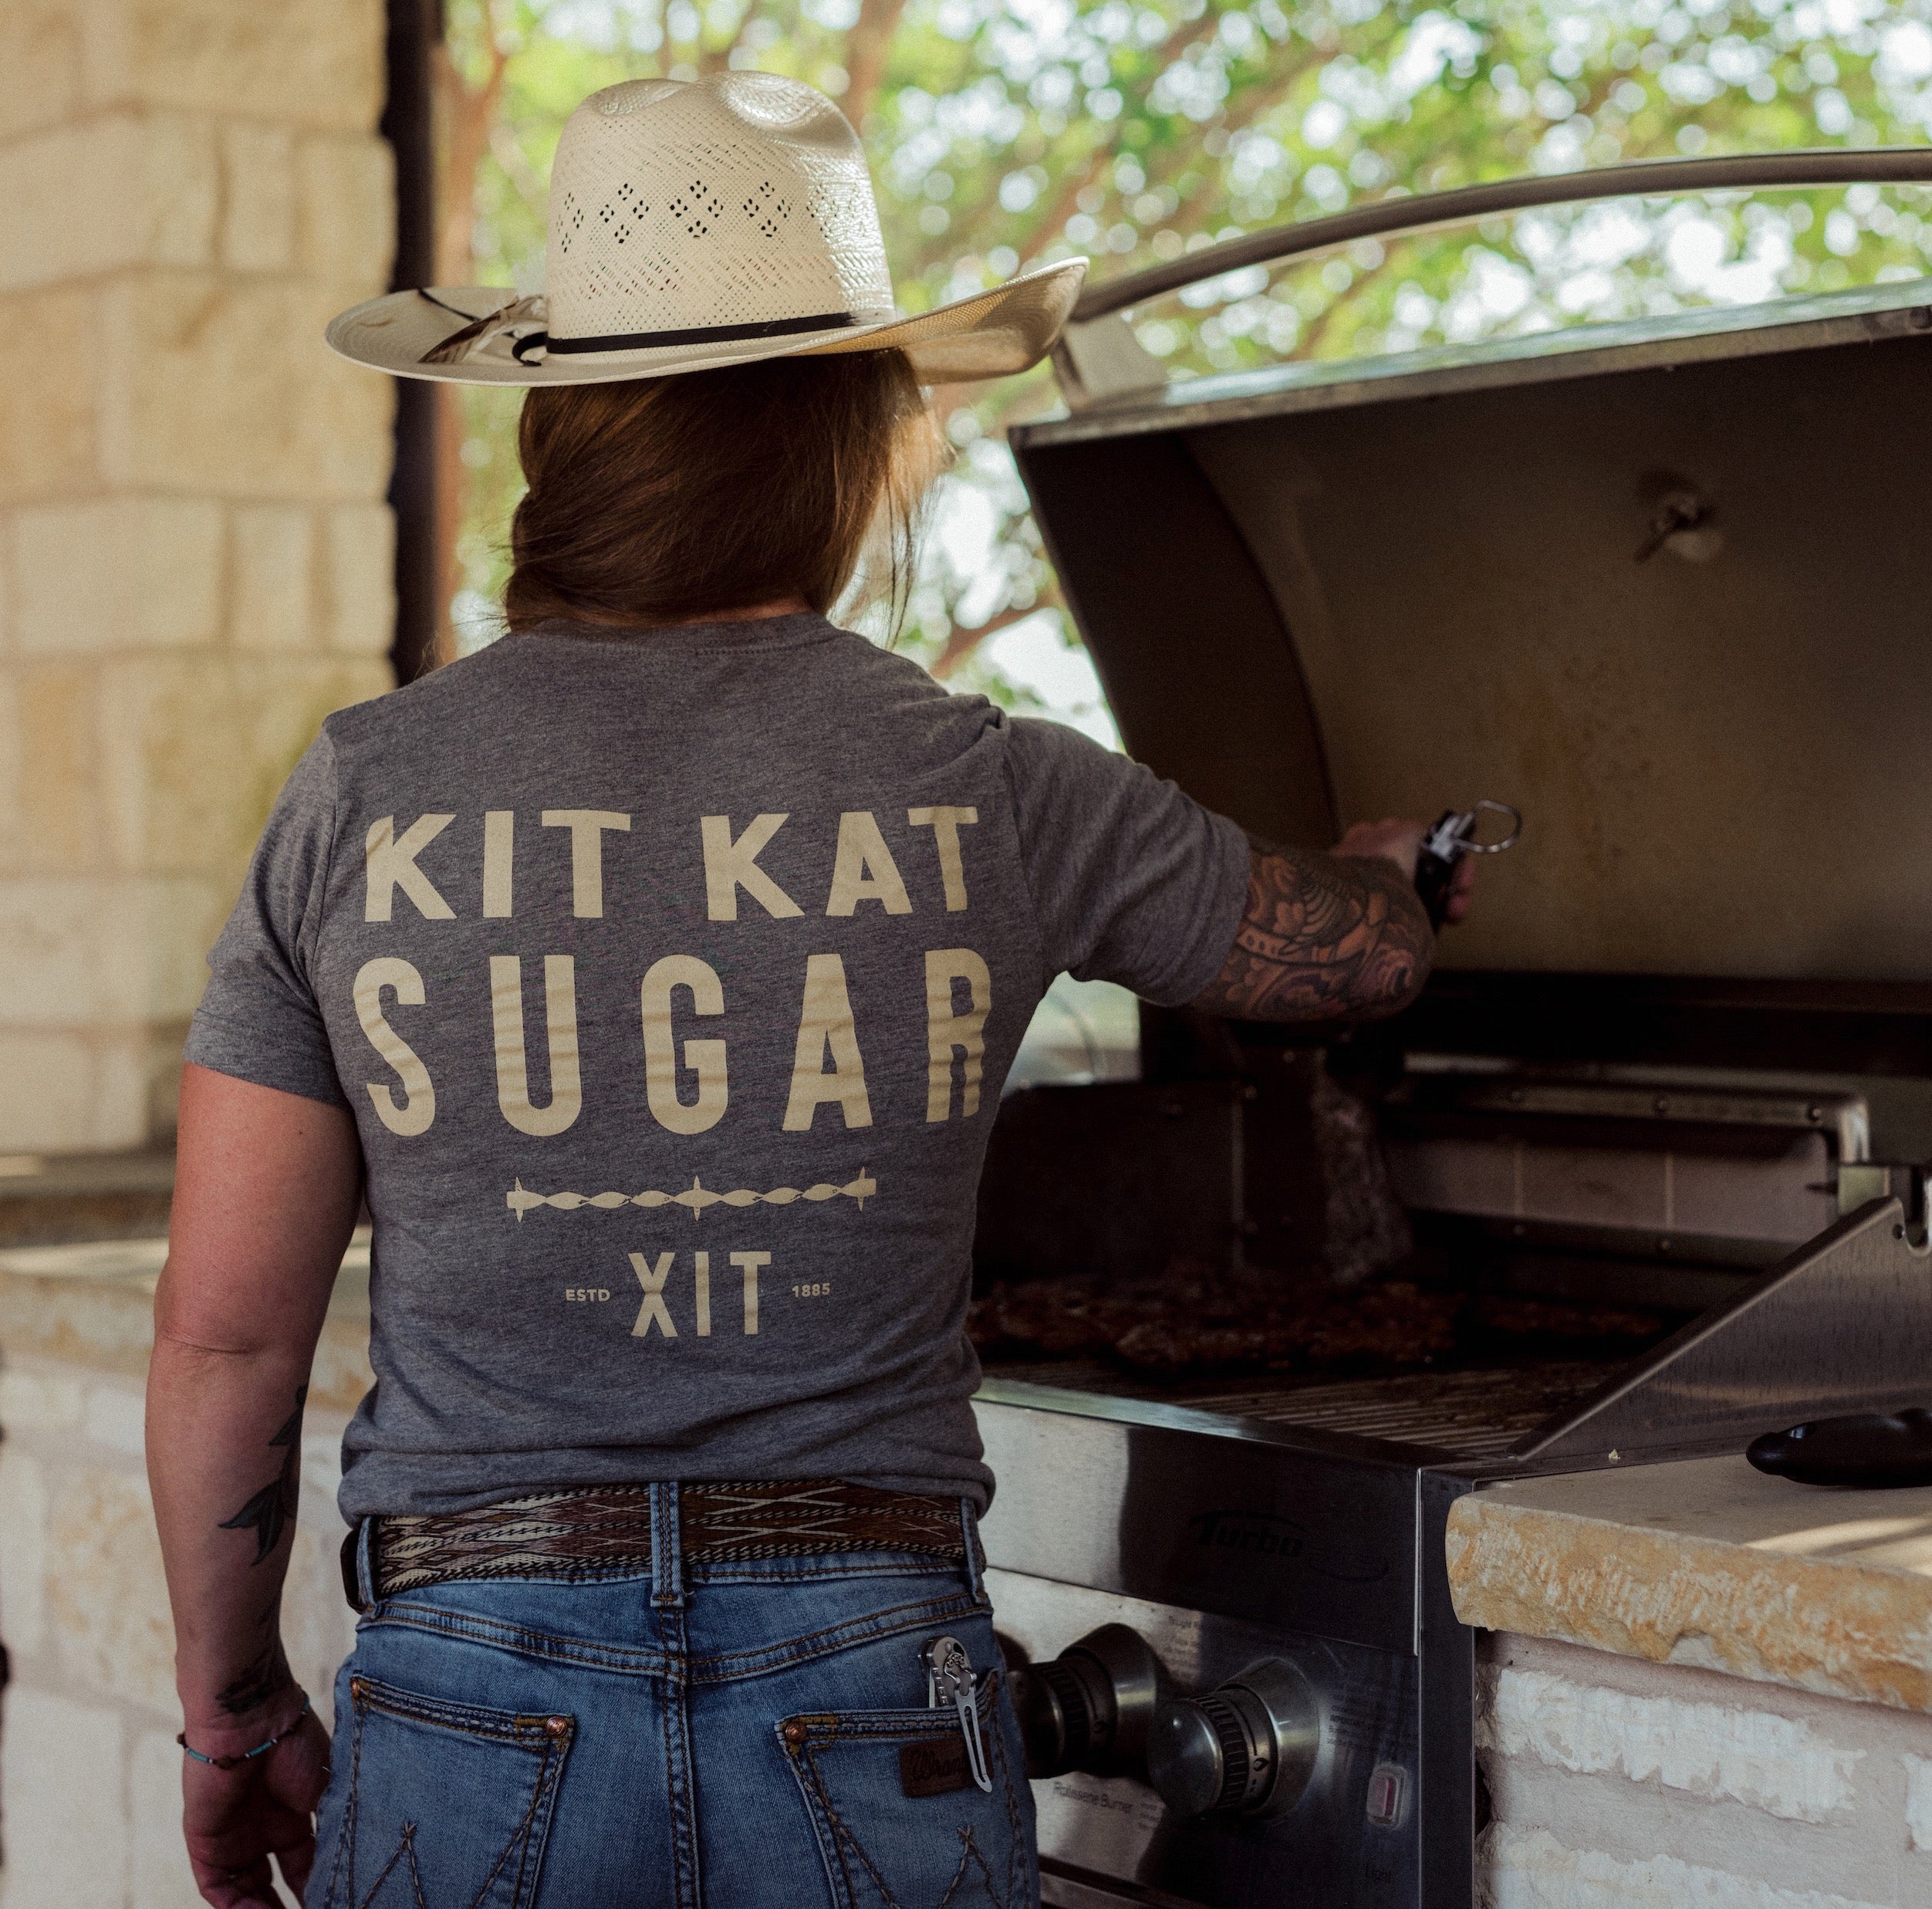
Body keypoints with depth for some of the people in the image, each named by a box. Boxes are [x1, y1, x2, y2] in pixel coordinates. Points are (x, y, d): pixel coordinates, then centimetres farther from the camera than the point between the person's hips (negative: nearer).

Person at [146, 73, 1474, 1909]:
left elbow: (225, 1327, 0)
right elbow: (1364, 949, 17)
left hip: (470, 1699, 0)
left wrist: (232, 1704, 14)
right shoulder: (996, 796, -2)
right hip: (870, 1720, 0)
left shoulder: (364, 792, -2)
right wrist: (1390, 867, 41)